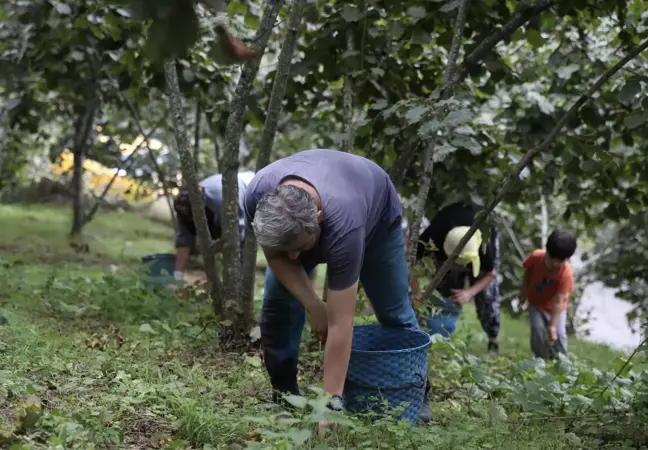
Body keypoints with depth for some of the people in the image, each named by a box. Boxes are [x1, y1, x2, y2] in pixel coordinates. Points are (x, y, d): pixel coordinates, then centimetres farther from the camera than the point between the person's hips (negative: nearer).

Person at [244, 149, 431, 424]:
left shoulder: (343, 225, -48)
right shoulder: (258, 197, -39)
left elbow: (339, 323, -44)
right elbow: (276, 255, -17)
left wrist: (331, 400, -43)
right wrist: (312, 305, -28)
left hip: (376, 215, -3)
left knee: (394, 310, 0)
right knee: (278, 305, -10)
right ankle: (284, 398, 5)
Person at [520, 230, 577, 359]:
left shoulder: (566, 273, -35)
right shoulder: (536, 257, -27)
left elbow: (558, 301, -34)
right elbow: (527, 272, -3)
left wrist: (552, 325, -34)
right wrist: (524, 291, 2)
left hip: (555, 307, -2)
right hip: (536, 303, 2)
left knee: (558, 334, -10)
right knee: (537, 330, -13)